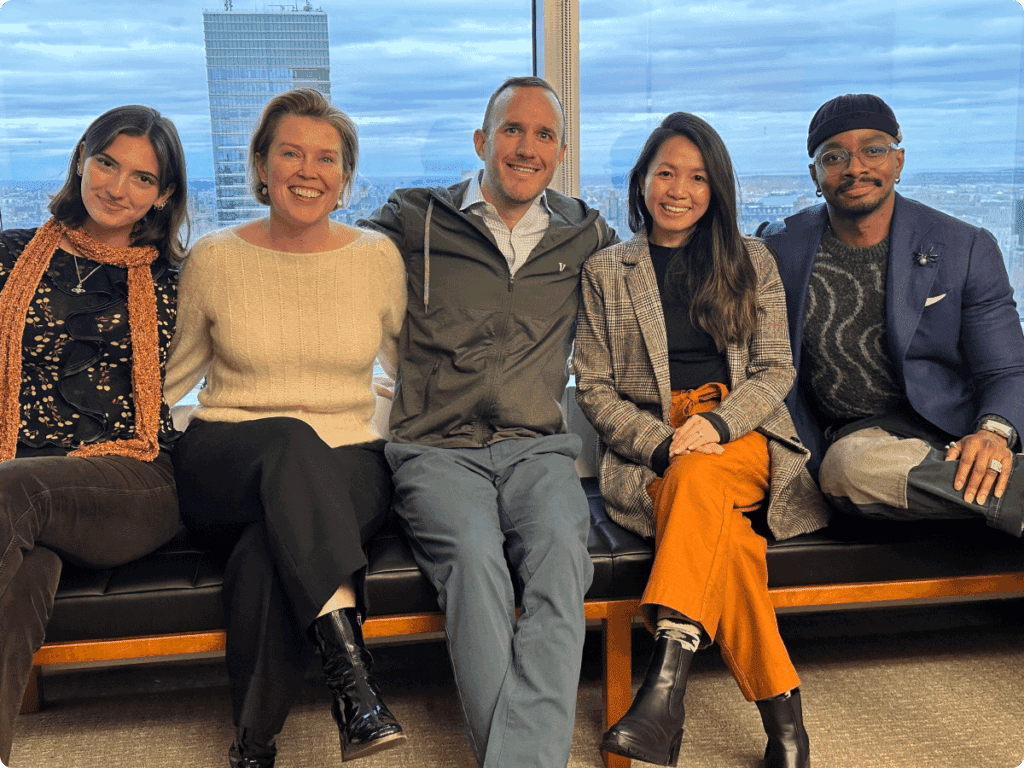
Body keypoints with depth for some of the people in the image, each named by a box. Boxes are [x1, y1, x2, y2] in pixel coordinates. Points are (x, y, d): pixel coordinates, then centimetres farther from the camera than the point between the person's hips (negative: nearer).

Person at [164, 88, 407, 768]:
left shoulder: (378, 258, 8)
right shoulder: (214, 259, 5)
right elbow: (168, 374, 16)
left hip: (347, 467, 1)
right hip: (225, 465, 0)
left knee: (270, 551, -36)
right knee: (290, 441, -39)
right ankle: (352, 674, -46)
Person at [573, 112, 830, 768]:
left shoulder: (751, 262, 14)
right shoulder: (605, 273, 11)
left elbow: (776, 370, 7)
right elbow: (593, 388, 6)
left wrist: (716, 424, -15)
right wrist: (661, 443, -12)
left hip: (744, 437, 0)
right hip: (649, 451, 0)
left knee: (700, 476, -38)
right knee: (726, 537, -33)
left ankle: (667, 681, -45)